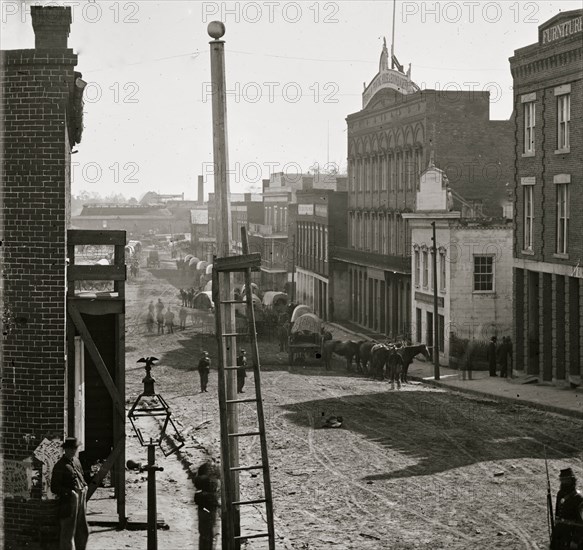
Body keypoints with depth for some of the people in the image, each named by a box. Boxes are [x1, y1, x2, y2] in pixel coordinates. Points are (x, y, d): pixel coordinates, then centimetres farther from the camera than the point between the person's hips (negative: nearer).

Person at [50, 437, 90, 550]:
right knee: (68, 533, -2)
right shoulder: (60, 466, -11)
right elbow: (54, 488, -11)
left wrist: (84, 487, 10)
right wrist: (69, 492, -19)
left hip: (81, 499, 8)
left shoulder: (76, 461, 13)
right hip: (69, 501, -8)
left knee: (83, 532, 15)